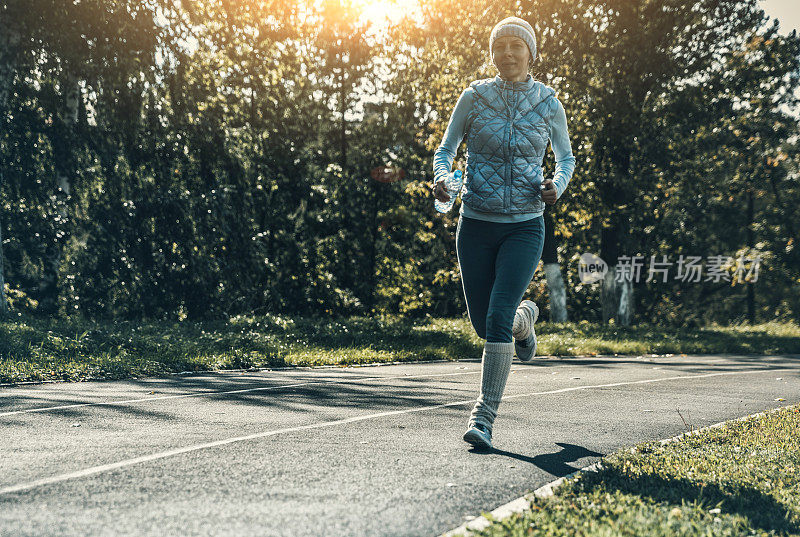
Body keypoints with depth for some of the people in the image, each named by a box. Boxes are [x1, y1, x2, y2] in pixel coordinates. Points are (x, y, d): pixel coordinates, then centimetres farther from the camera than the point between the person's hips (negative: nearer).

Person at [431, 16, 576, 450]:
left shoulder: (548, 103, 0)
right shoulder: (474, 97, -1)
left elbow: (565, 157, 13)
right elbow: (446, 148, 7)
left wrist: (557, 186, -8)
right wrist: (441, 177, -15)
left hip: (525, 225, -2)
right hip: (476, 223, 2)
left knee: (498, 319, -16)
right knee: (483, 323, 10)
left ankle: (485, 414, -7)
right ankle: (524, 317, 46)